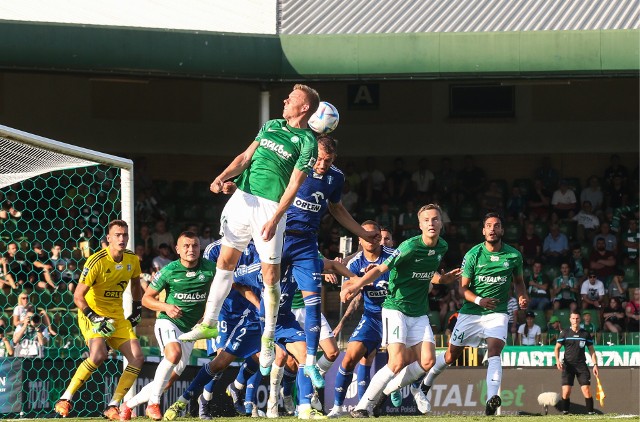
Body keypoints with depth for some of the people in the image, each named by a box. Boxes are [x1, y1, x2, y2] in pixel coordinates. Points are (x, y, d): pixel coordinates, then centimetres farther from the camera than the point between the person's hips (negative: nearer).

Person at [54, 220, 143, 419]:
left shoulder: (132, 259, 0)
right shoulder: (97, 262, -19)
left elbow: (136, 284, 22)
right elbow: (78, 296, -17)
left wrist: (137, 310, 16)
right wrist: (94, 319, -24)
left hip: (117, 316, 6)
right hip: (93, 313, -6)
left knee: (137, 358, -9)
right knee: (98, 355, -30)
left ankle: (113, 407, -4)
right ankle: (65, 399, -19)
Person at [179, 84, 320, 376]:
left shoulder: (307, 141, -4)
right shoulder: (271, 126, 15)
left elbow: (295, 183, -10)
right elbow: (246, 157, 15)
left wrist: (275, 219, -17)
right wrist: (223, 177, -3)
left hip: (270, 206, -6)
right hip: (242, 197, 6)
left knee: (271, 274, -4)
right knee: (226, 261, 7)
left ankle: (269, 337, 8)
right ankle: (209, 323, 14)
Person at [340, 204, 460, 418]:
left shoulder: (442, 247, 5)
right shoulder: (410, 246, -18)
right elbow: (381, 269, -21)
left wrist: (442, 279, 8)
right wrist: (356, 285, -34)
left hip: (419, 313, 7)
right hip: (396, 308, -7)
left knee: (427, 362, -7)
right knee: (397, 362, -18)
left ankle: (384, 392, 10)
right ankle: (362, 406, -8)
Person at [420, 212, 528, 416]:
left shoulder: (514, 255, -2)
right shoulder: (473, 254, -8)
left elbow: (518, 281, 16)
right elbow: (463, 288, -5)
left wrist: (522, 296, -6)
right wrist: (478, 300, -25)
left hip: (497, 312, 0)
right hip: (470, 313, 0)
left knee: (494, 351, -24)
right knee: (451, 355, 8)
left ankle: (491, 401, -38)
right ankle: (425, 386, 32)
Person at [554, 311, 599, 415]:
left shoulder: (585, 334, 7)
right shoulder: (565, 333, 4)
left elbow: (592, 350, 11)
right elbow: (557, 348, 7)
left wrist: (595, 365, 2)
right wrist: (557, 360, -10)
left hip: (581, 366, 0)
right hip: (568, 365, 0)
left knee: (586, 390, -10)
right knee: (566, 392, -8)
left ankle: (591, 412, -6)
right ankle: (565, 412, 2)